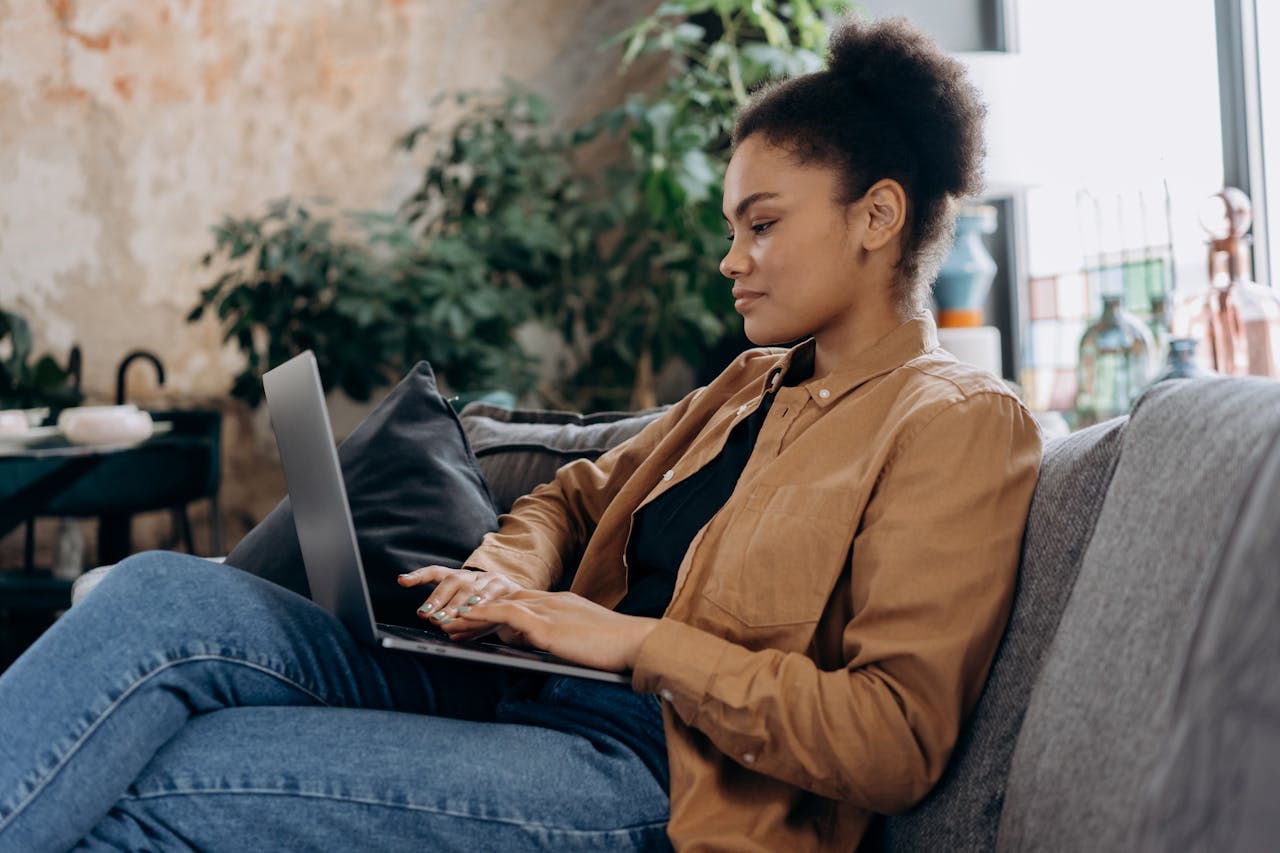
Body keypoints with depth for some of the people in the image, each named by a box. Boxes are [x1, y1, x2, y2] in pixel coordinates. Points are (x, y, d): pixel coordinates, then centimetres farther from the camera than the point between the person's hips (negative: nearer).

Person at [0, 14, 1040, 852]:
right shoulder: (753, 384, 21)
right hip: (527, 691, 8)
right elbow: (576, 492, 29)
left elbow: (897, 739, -15)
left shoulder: (960, 422, -5)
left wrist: (641, 642, -15)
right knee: (168, 595, -15)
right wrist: (514, 573, 4)